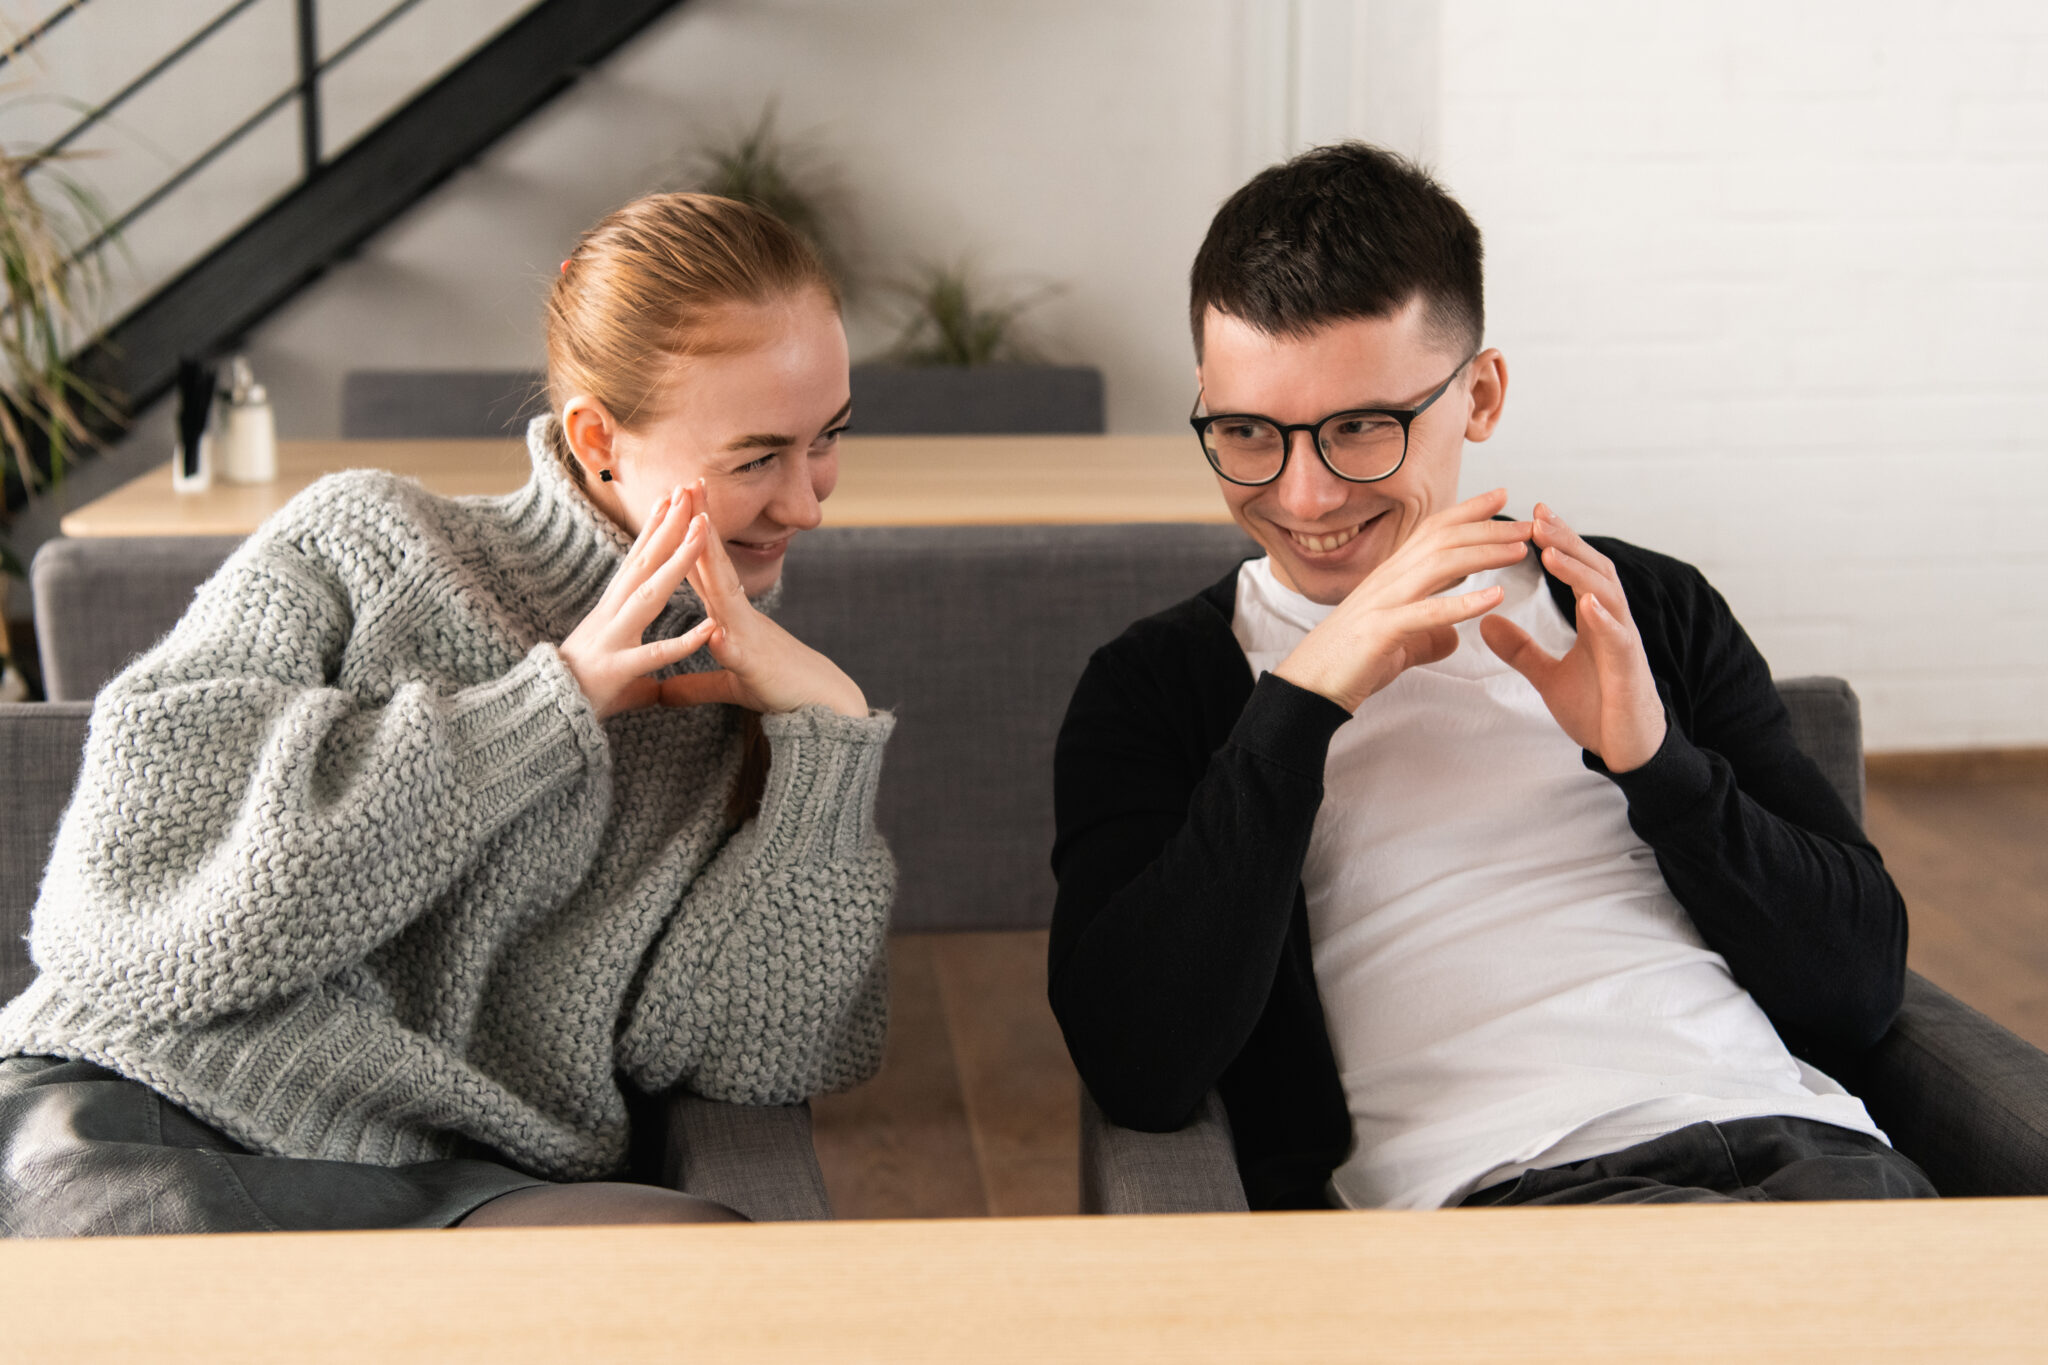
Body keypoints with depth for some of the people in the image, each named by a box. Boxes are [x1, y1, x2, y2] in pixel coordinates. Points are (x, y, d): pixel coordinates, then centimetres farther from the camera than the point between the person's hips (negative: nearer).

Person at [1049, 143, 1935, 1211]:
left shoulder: (1656, 614, 18)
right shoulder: (1152, 690, 10)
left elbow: (1860, 992, 12)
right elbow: (1136, 1072, -6)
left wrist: (1653, 757, -4)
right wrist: (1300, 701, -10)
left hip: (1793, 1149, 5)